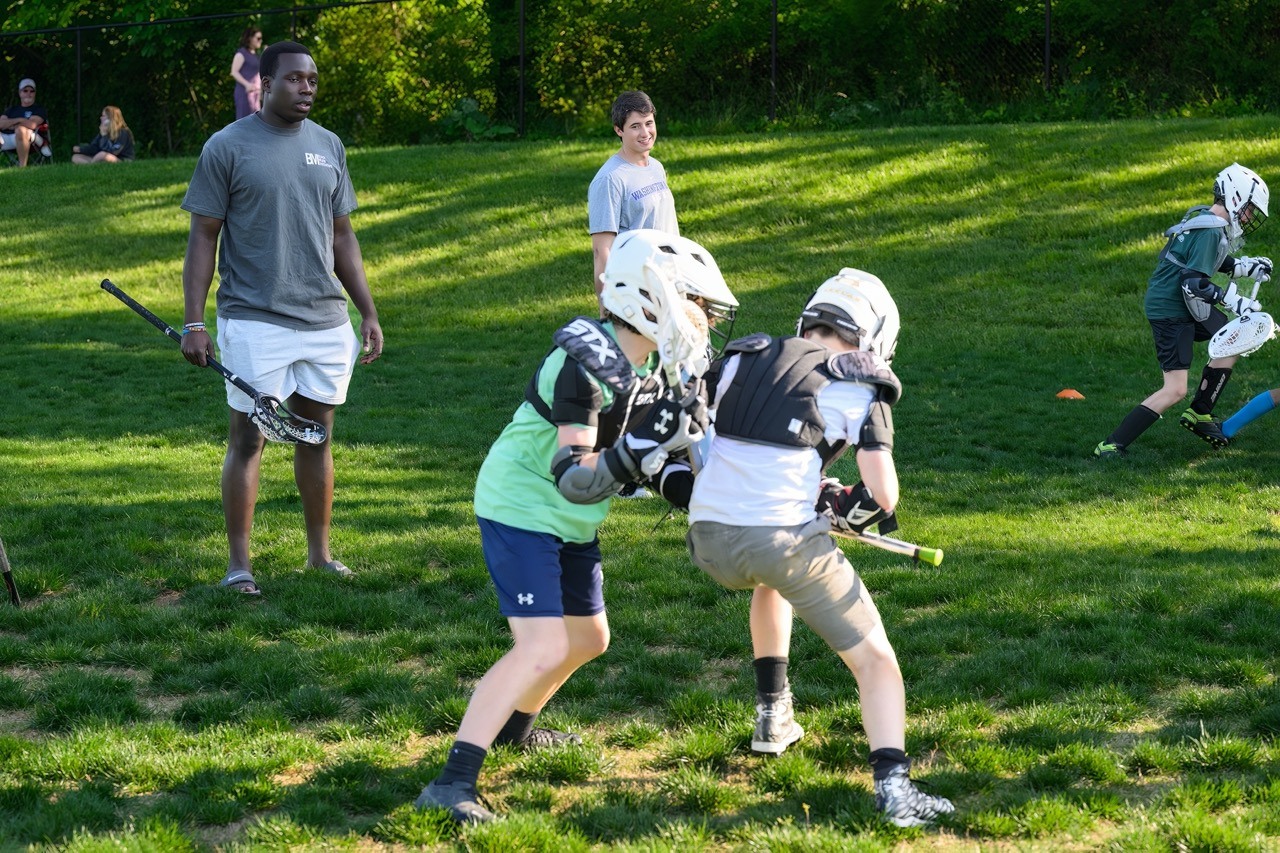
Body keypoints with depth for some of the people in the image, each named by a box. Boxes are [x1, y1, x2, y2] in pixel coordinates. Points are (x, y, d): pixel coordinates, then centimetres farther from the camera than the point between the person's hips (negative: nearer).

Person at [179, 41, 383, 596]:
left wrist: (369, 313, 12)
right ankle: (239, 565, 6)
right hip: (255, 321, -4)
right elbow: (203, 238, -4)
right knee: (247, 440, -1)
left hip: (326, 319, 5)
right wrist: (193, 323, -10)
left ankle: (319, 553, 21)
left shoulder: (328, 147, 10)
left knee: (317, 437, 11)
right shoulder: (227, 147, -4)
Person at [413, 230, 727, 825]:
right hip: (521, 509, -10)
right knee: (545, 647, -21)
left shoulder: (647, 365, 0)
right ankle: (452, 784, -21)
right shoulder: (584, 367, -28)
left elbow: (645, 456, 13)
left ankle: (514, 727, 45)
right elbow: (574, 479, -31)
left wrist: (691, 489, -4)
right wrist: (637, 450, -44)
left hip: (572, 523, 10)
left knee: (588, 639, 20)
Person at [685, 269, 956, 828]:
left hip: (707, 539, 5)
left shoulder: (741, 357, 16)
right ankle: (893, 786, -10)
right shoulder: (859, 386, 4)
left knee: (772, 581, 40)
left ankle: (773, 718, 38)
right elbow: (883, 495, -4)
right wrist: (850, 511, 15)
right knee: (874, 659, 8)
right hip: (783, 538, -5)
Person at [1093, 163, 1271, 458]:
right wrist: (1233, 300, -22)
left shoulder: (1203, 216, 7)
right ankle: (1112, 445, -10)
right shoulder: (1210, 232, -22)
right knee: (1175, 390, -12)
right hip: (1170, 311, -10)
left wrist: (1244, 266, 15)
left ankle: (1198, 414, 26)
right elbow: (1194, 283, -28)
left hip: (1184, 304, 10)